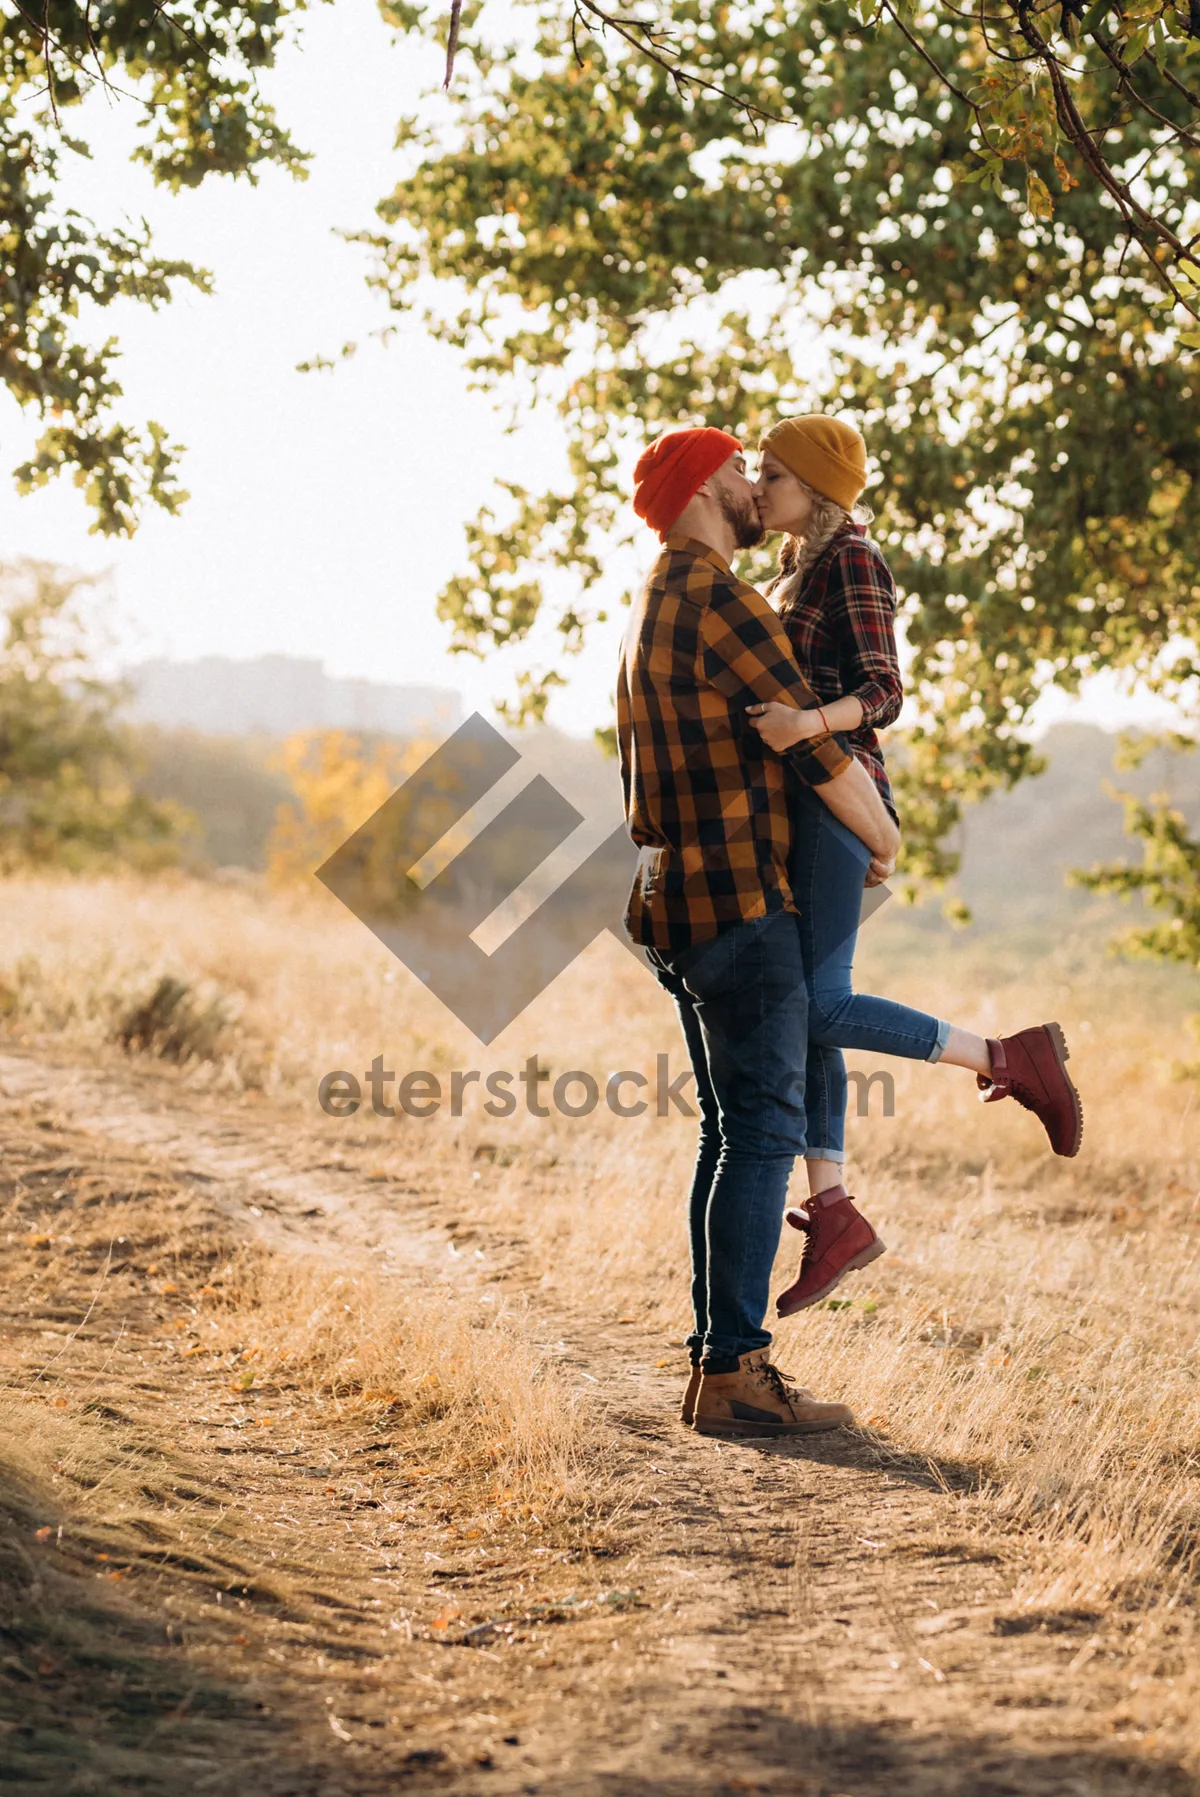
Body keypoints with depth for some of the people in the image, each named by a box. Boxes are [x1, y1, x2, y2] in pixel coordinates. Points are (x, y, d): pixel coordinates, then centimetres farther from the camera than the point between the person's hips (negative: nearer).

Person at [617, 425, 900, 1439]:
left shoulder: (652, 615, 20)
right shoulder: (720, 602, -12)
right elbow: (818, 749, -12)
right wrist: (885, 841, 3)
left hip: (679, 905, 10)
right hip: (739, 903, -10)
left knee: (735, 1135, 11)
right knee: (763, 1133, -10)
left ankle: (719, 1365, 11)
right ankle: (734, 1372, -12)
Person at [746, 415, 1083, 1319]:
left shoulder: (852, 560, -8)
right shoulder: (796, 571, 20)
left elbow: (881, 693, -17)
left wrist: (808, 724, -33)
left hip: (835, 801, -9)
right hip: (791, 806, 9)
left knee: (821, 1009, -15)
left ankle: (1011, 1059, -3)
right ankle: (833, 1213, 6)